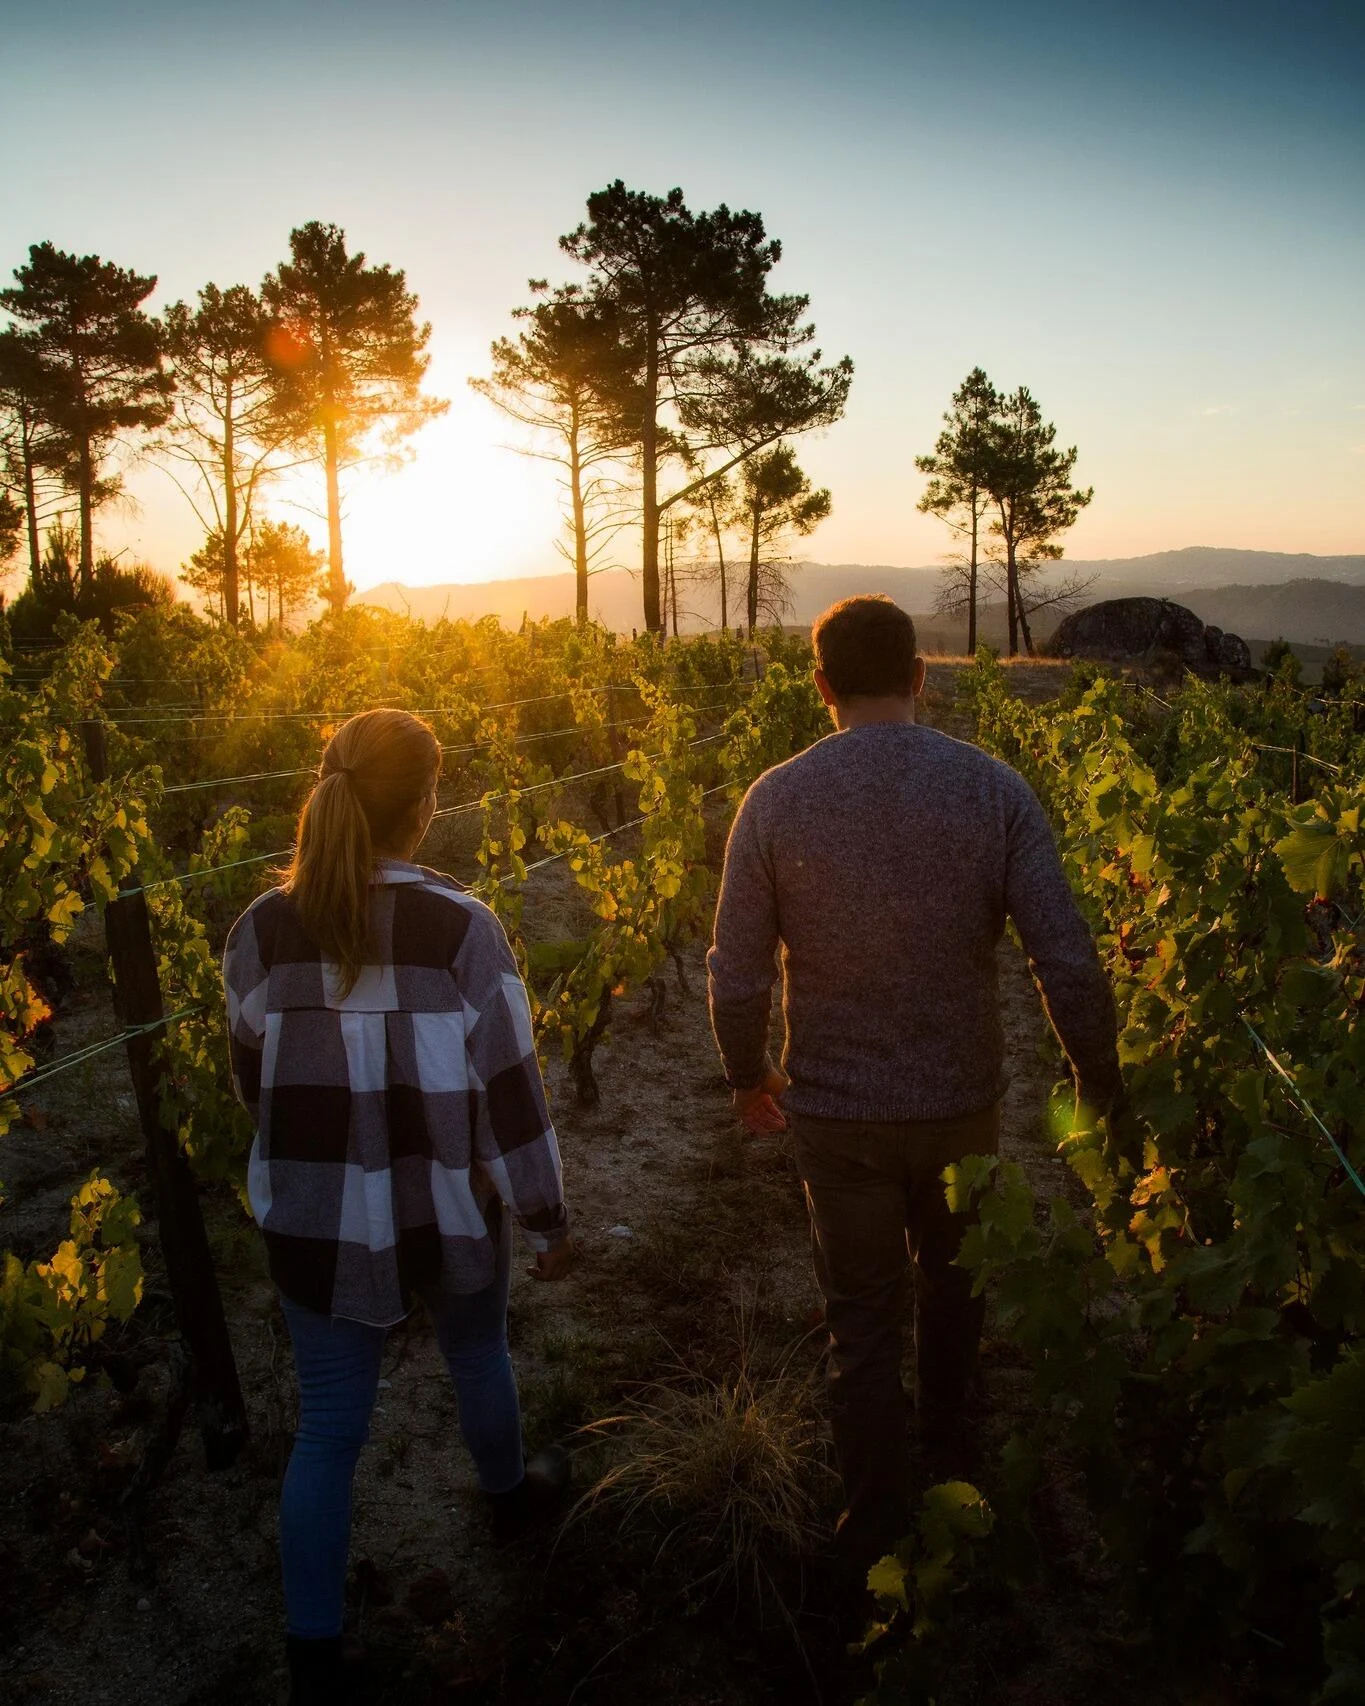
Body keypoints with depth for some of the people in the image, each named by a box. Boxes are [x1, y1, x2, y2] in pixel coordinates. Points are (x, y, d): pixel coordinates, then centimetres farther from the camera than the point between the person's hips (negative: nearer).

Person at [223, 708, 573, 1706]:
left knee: (328, 1427, 15)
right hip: (450, 1210, -1)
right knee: (477, 1355, 27)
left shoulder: (263, 930, -8)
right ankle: (508, 1492, 54)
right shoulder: (461, 926, -19)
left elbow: (255, 1082, 5)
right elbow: (510, 1089, -14)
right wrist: (549, 1219, -2)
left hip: (317, 1220, 2)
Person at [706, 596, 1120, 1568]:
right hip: (963, 1100, 2)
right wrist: (1100, 1083, 3)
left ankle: (879, 1524, 32)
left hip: (835, 1111, -1)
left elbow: (737, 979, -10)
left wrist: (749, 1078, 9)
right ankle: (948, 1446, 53)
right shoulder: (996, 790, -12)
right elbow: (1069, 965, -13)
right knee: (953, 1275, 29)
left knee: (863, 1317, 17)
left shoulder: (775, 801, -13)